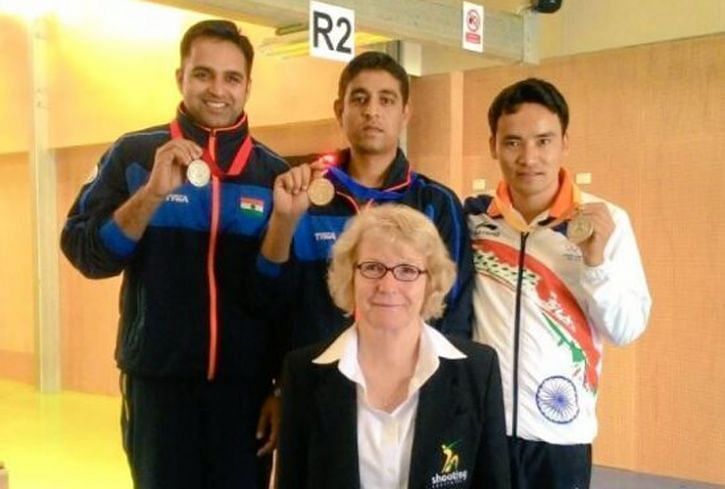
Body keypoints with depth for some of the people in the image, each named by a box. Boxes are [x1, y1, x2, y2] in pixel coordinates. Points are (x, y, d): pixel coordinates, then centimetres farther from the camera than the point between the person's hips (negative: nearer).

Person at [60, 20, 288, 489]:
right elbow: (85, 254, -7)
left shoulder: (273, 172, 3)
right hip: (158, 380, -1)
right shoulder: (134, 155, 1)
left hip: (246, 384, 1)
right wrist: (153, 193, -19)